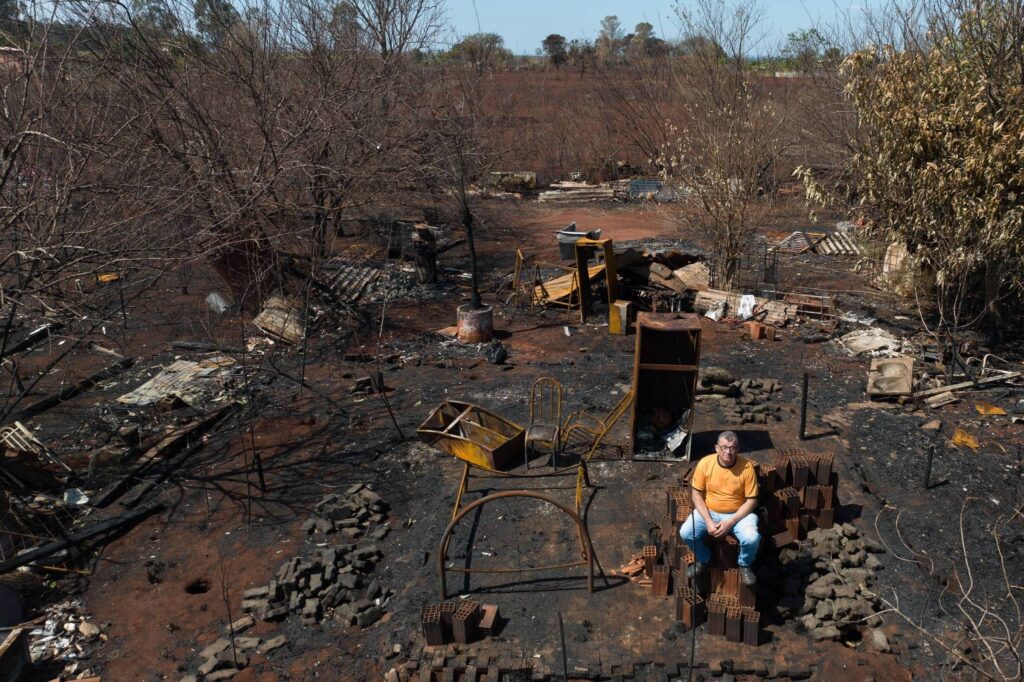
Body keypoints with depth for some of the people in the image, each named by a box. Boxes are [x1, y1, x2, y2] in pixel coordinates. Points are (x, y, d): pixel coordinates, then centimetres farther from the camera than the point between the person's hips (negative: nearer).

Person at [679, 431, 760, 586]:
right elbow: (697, 495, -7)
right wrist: (708, 521, -19)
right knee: (686, 533, -21)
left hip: (738, 513, -1)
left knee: (752, 538, -28)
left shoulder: (747, 467, -17)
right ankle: (703, 559, 12)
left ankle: (745, 565, 7)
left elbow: (751, 501, -12)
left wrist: (730, 522, -21)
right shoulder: (705, 463, -14)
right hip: (709, 511, 1)